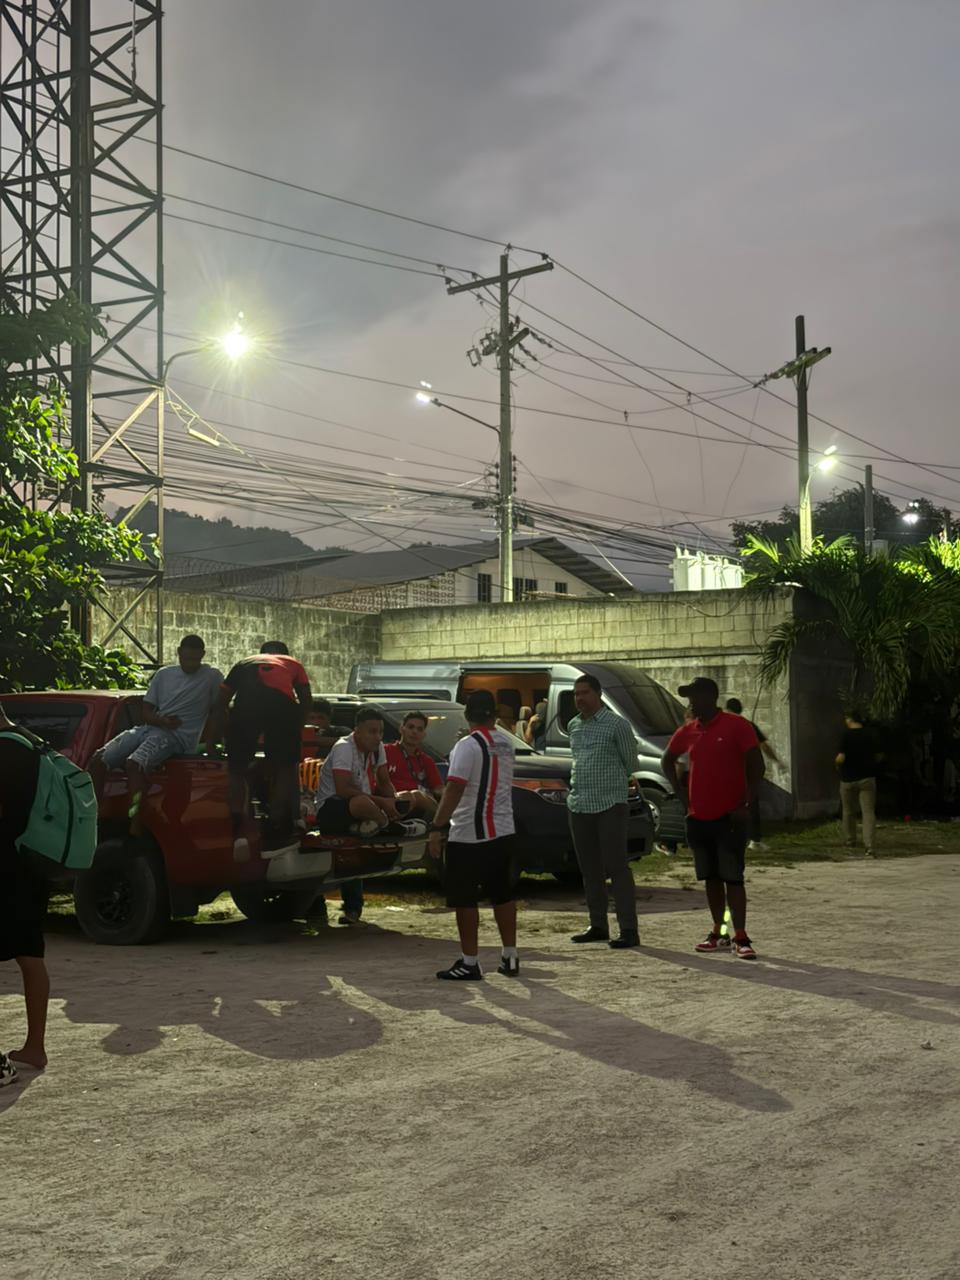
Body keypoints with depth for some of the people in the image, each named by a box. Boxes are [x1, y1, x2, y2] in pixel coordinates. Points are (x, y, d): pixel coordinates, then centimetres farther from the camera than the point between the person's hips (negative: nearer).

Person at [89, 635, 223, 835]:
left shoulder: (212, 677, 4)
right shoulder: (164, 674, 17)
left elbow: (220, 710, 6)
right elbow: (147, 710, 14)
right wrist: (161, 721, -7)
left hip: (178, 736, -6)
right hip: (149, 728, 6)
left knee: (135, 763, -35)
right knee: (100, 759, -13)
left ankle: (135, 827, -38)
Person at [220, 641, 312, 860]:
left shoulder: (244, 663, 38)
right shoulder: (292, 664, 36)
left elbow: (222, 700, 31)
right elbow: (306, 701, 24)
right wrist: (297, 728, 37)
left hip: (246, 703, 1)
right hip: (283, 703, -1)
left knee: (236, 768, 14)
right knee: (283, 768, 17)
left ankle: (238, 831, -3)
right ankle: (274, 835, 15)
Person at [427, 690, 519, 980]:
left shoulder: (468, 746, -15)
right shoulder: (505, 744, 7)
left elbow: (454, 789, -22)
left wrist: (437, 827, -22)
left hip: (469, 836, -7)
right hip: (503, 832, 7)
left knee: (464, 899, 1)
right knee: (503, 895, 15)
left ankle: (469, 962, 3)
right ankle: (510, 957, 21)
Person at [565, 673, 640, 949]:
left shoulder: (616, 724, -6)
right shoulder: (573, 726, 13)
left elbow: (630, 763, 2)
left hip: (610, 804, -6)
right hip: (578, 805, 6)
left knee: (617, 867, -8)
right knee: (590, 869, 11)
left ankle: (629, 929, -6)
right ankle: (598, 926, 20)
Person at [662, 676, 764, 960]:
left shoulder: (736, 726, -8)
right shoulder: (688, 731, 9)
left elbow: (756, 765, -10)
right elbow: (668, 760, 25)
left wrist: (746, 804, -14)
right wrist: (679, 790, 12)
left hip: (729, 817, -6)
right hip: (698, 817, 6)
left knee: (733, 877, -7)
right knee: (710, 877, 11)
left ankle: (741, 938, -5)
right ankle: (719, 933, 20)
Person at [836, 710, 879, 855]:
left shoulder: (846, 735, -11)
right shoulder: (869, 735, 1)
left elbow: (841, 758, -16)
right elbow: (876, 757, 10)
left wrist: (837, 763, 5)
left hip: (848, 779, -2)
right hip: (867, 778, 2)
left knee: (849, 812, 17)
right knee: (868, 812, -5)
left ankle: (851, 841, 32)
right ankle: (869, 846, -18)